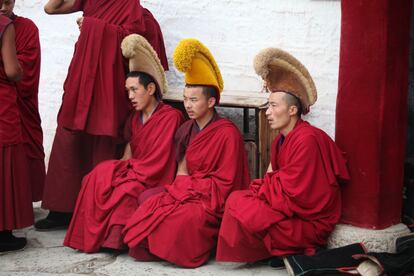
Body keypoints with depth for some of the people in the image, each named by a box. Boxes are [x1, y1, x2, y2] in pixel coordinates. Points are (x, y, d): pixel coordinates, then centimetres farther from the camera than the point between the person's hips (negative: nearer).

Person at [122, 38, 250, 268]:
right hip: (186, 193, 6)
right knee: (151, 205, -22)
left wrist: (186, 183, -9)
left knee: (185, 218, -35)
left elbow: (224, 184, -12)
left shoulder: (227, 133, -12)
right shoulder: (187, 129, 11)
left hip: (214, 199, -6)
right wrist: (181, 185, -7)